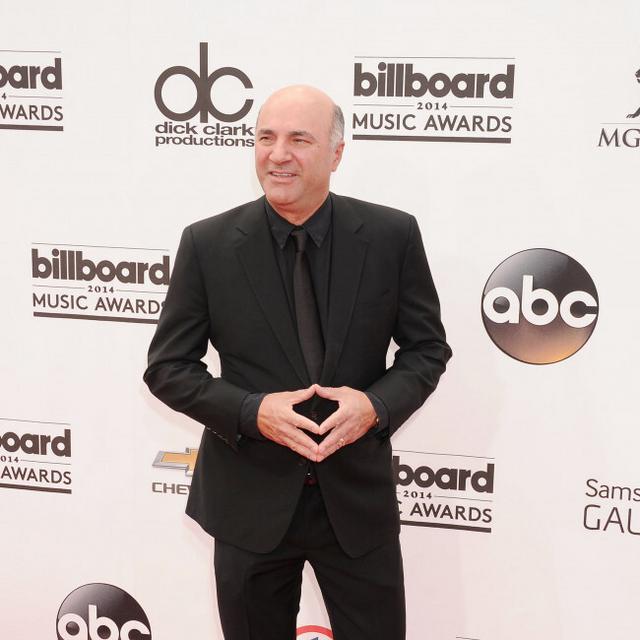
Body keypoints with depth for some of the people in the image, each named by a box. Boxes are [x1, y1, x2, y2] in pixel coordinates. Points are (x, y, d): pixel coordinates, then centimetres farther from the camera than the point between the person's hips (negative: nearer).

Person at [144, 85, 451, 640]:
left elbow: (427, 348, 2)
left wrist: (377, 404, -17)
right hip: (249, 499, 0)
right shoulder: (208, 244, -7)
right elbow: (168, 367, -3)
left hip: (358, 494, 0)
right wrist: (252, 412, -19)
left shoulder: (392, 235, -6)